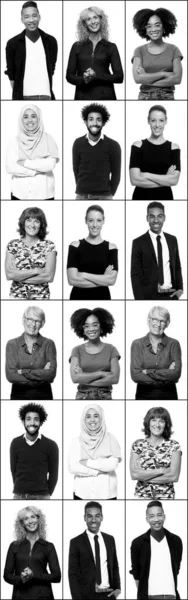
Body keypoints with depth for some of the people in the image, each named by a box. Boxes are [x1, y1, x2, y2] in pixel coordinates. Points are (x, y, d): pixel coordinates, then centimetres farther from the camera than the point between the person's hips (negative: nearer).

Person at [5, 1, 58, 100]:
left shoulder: (50, 41, 9)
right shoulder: (13, 43, 2)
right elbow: (11, 74, 7)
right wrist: (18, 95, 2)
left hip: (46, 96, 2)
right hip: (24, 98, -2)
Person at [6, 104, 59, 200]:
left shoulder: (47, 139, 5)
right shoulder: (14, 142, 6)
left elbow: (50, 164, -7)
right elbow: (10, 167, -5)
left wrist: (25, 163, -7)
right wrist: (36, 171, -9)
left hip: (44, 193, 0)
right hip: (20, 194, 0)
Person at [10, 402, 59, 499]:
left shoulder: (51, 445, -4)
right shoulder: (15, 443, 1)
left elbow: (53, 474, 3)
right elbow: (14, 470, 7)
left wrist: (47, 494, 4)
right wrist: (21, 491, 6)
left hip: (41, 497, -1)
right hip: (19, 496, 1)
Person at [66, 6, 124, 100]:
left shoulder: (111, 47, 7)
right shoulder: (77, 47, 10)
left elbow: (119, 77, 1)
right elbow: (69, 76, 9)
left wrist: (96, 76, -11)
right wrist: (83, 79, -12)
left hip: (105, 96, -1)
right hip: (83, 96, 1)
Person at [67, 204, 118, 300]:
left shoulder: (111, 247, 3)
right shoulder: (75, 246, 1)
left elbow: (112, 280, -9)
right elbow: (72, 279, -10)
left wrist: (84, 275, -10)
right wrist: (103, 279, -10)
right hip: (78, 297, -1)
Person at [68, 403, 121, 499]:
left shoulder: (110, 439, 5)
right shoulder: (76, 442, 6)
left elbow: (113, 464, -7)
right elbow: (72, 467, -4)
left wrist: (87, 462, -6)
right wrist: (99, 471, -9)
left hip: (106, 494, -1)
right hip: (82, 494, 1)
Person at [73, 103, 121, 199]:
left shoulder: (113, 146, -3)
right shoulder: (78, 144, 2)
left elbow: (116, 174, 3)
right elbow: (76, 170, 9)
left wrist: (109, 194, 4)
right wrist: (83, 191, 8)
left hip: (104, 197, -1)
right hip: (82, 196, 2)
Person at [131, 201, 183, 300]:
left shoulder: (172, 240, 10)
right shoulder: (139, 243, -3)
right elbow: (135, 274, -4)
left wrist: (180, 288, 2)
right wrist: (139, 299, -12)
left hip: (171, 295, 4)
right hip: (149, 296, -3)